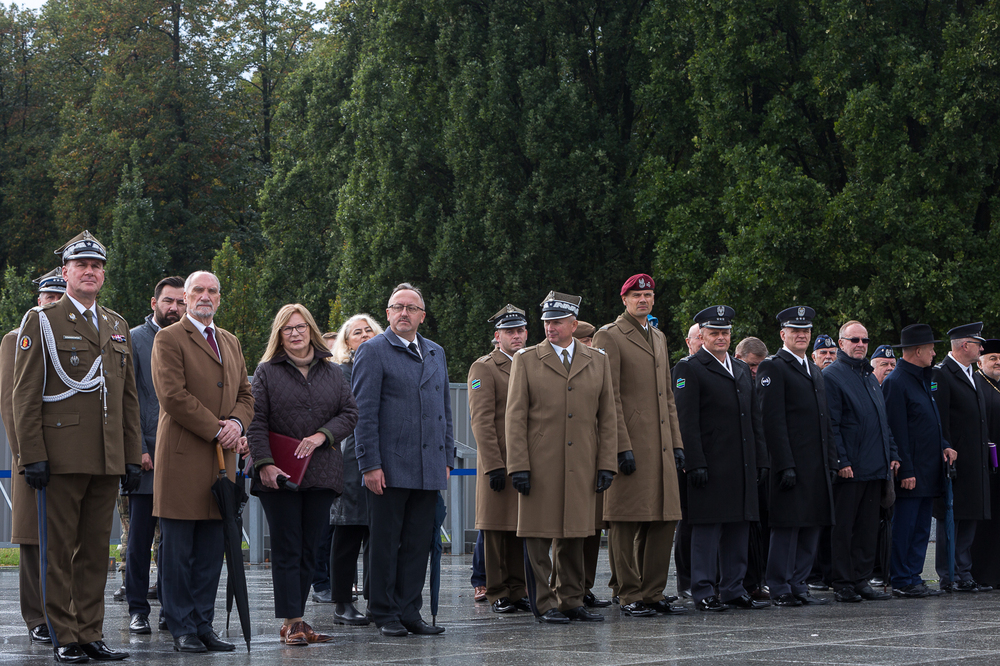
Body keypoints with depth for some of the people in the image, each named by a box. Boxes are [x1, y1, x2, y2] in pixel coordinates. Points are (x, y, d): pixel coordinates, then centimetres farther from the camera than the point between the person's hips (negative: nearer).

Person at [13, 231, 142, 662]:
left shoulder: (117, 327, 18)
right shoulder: (41, 322, 1)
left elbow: (128, 397, 19)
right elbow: (25, 395, -4)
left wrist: (132, 457, 12)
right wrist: (32, 456, -12)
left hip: (108, 462, 5)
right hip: (60, 458, -5)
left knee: (96, 550, 7)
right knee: (58, 551, -2)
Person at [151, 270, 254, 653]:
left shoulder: (231, 343, 21)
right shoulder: (169, 339, -2)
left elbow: (245, 393, 20)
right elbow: (172, 395, -12)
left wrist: (237, 423, -2)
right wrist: (216, 430, -12)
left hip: (221, 459, 6)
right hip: (182, 459, -6)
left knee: (211, 552, 6)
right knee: (178, 551, -3)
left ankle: (203, 625, 11)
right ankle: (182, 629, 1)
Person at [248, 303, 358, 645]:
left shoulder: (332, 373, 14)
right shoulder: (266, 372, 4)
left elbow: (350, 412, 9)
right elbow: (256, 422, -3)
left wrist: (323, 435, -8)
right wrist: (264, 463, -14)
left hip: (321, 473, 3)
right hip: (280, 476, -3)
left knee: (308, 550, 5)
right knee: (287, 550, -5)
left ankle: (296, 618, 11)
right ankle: (291, 622, -6)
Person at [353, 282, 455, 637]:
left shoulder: (435, 353, 17)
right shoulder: (373, 351, -2)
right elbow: (364, 412, -7)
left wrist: (447, 459, 13)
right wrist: (370, 464, -13)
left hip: (429, 470, 6)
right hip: (389, 468, -6)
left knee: (418, 543, 7)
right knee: (385, 544, 0)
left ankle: (409, 611, 12)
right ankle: (386, 614, 7)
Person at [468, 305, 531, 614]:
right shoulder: (483, 368, -3)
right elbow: (481, 421, -9)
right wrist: (494, 466, -15)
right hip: (499, 463, -5)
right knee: (496, 530, 0)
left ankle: (519, 591, 13)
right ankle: (498, 594, 5)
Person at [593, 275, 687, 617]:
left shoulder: (658, 337, 20)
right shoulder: (609, 336, -4)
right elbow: (610, 397, -10)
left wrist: (676, 442, 15)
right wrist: (623, 446, -16)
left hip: (660, 447, 8)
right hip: (630, 445, -7)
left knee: (664, 521, 6)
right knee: (626, 523, -3)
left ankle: (653, 593, 13)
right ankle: (630, 596, 2)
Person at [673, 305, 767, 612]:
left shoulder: (742, 370, 19)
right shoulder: (689, 369, -4)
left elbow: (754, 419, 20)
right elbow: (687, 422, -10)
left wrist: (761, 460, 13)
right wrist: (696, 464, -17)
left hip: (742, 467, 7)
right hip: (710, 466, -7)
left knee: (738, 529, 9)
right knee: (707, 529, -5)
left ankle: (733, 589, 15)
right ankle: (704, 593, 0)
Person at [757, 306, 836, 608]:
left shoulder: (815, 371, 20)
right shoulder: (773, 367, -6)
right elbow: (773, 420, -13)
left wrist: (831, 463, 14)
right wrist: (785, 465, -19)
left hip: (817, 466, 8)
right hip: (791, 465, -8)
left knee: (812, 526, 8)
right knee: (787, 526, -6)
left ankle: (798, 585, 14)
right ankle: (780, 590, -1)